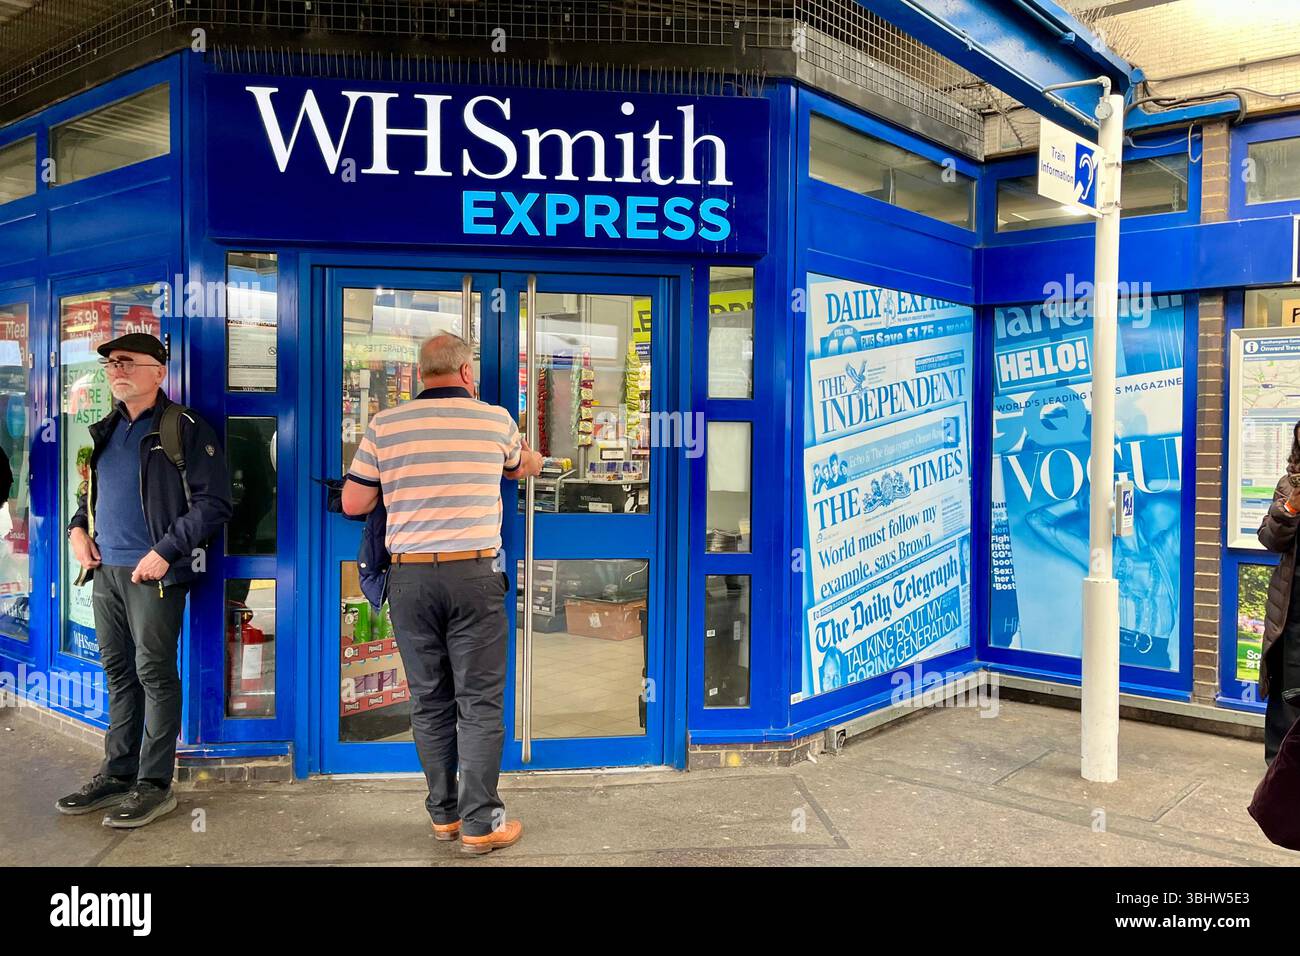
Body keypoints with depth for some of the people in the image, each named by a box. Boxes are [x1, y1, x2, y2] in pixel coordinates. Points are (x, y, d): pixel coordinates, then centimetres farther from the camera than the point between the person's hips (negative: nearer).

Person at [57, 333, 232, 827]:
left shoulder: (184, 429, -8)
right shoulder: (104, 431, 15)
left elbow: (213, 502, -13)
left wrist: (165, 551, -17)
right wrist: (78, 527, 9)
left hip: (153, 573, -7)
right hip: (105, 569, 7)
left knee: (154, 674, -2)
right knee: (118, 672, 14)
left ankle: (154, 785, 7)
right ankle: (118, 773, 25)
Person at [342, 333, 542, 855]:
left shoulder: (384, 426, 4)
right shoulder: (494, 419, 2)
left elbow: (353, 503, 9)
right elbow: (525, 466, 23)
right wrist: (530, 455, 46)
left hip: (409, 577, 2)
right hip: (474, 574, -2)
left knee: (429, 701, 12)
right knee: (480, 702, 4)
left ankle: (443, 814, 23)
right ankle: (480, 823, 8)